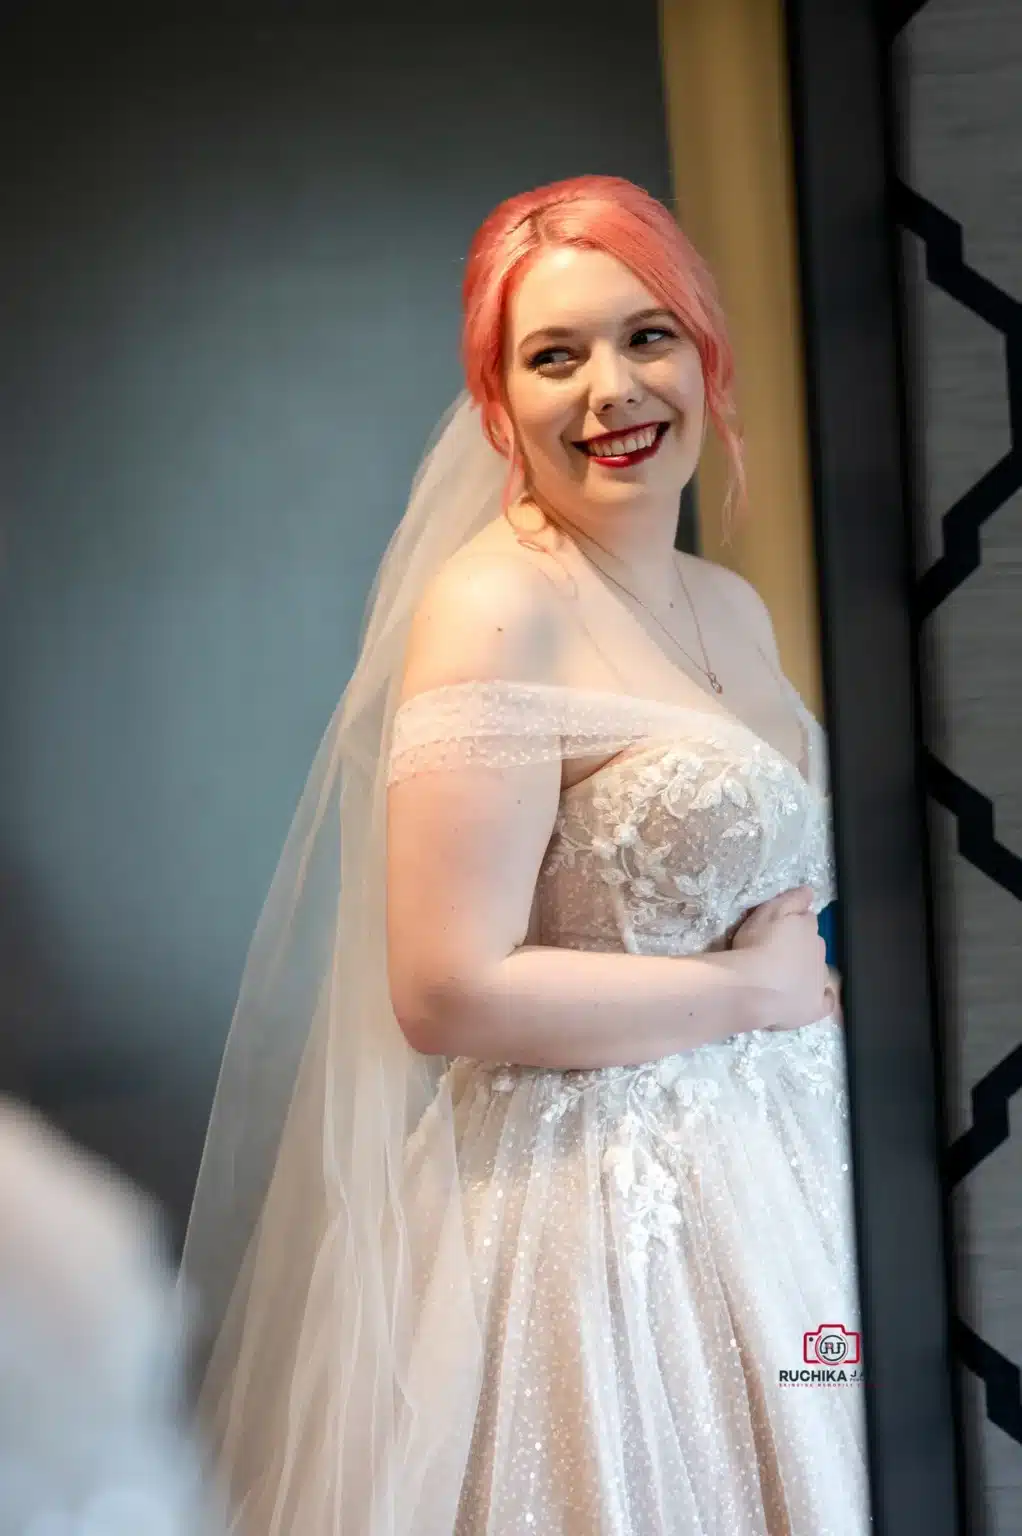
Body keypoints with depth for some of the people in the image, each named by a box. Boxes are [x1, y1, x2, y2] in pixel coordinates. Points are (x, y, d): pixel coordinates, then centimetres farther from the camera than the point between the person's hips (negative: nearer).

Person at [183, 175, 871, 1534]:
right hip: (591, 1205, -8)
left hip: (765, 1188, 8)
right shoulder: (495, 609, -17)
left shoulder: (734, 607, 7)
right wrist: (752, 988, -13)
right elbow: (448, 995, -22)